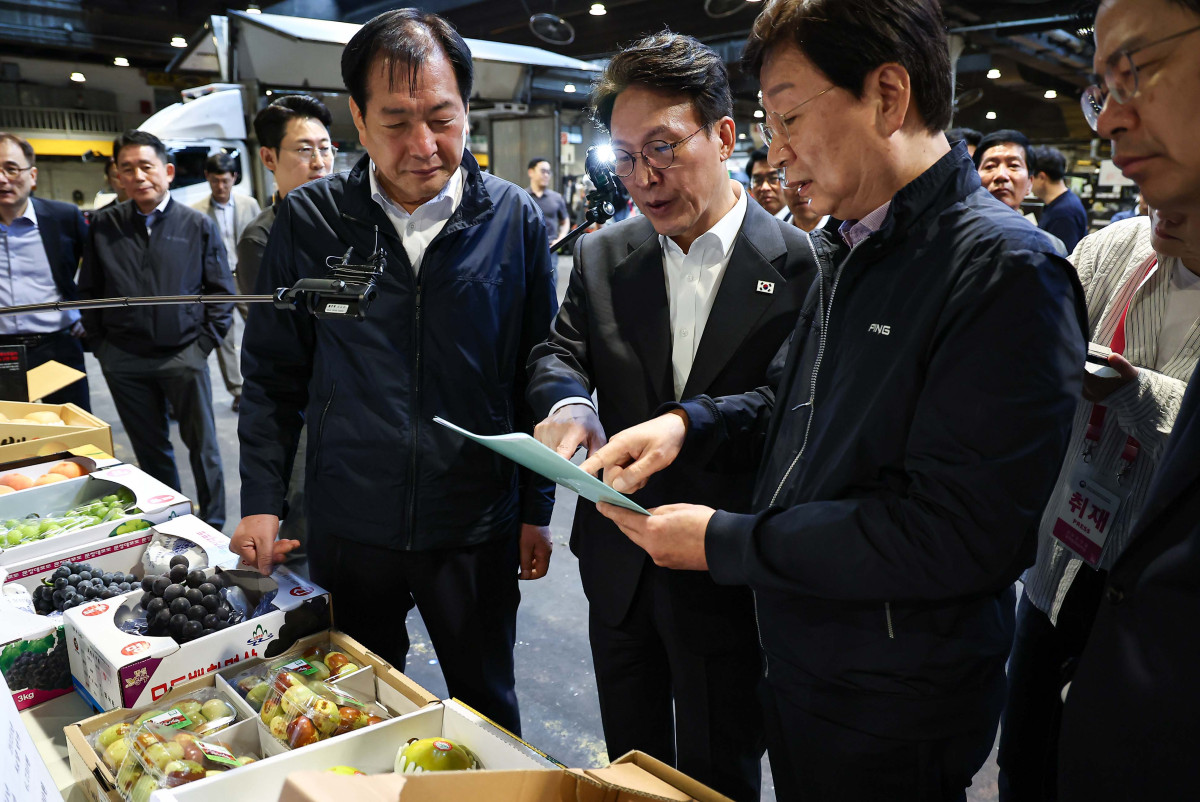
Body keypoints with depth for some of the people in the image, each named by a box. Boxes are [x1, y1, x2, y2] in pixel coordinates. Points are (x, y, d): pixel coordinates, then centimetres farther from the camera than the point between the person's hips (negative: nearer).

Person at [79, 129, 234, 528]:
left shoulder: (199, 226, 0)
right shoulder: (103, 226, 4)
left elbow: (221, 290, 3)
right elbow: (89, 291, 10)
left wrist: (204, 343, -4)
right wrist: (100, 344, 5)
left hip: (183, 356, -2)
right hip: (123, 360, 2)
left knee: (202, 444, 5)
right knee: (150, 447, 13)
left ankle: (213, 524, 19)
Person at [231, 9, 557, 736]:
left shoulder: (515, 220, -6)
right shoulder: (310, 220, -5)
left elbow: (536, 375, -1)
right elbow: (274, 373, 2)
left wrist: (536, 510, 1)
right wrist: (262, 503, -3)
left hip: (476, 527, 0)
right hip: (348, 526, 1)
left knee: (487, 707, 18)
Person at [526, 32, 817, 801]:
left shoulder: (800, 264, -12)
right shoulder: (603, 257, 2)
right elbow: (558, 350, 2)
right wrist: (567, 401, -21)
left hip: (728, 572, -4)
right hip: (619, 564, 4)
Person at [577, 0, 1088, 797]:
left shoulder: (1004, 269, -22)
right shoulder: (851, 252, 7)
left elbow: (956, 533, -27)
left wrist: (724, 542, -23)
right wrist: (689, 423, -4)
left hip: (894, 712, -7)